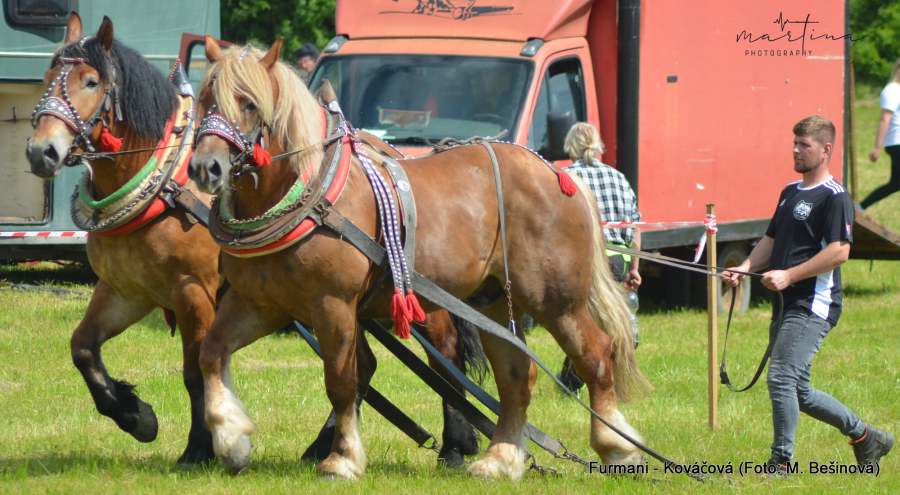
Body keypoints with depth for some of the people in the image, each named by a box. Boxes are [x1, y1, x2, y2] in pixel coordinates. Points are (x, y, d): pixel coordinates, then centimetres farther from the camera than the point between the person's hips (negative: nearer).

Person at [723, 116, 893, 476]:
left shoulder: (834, 197, -10)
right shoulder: (790, 192, 19)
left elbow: (839, 251, -18)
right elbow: (771, 240, 25)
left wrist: (788, 275, -20)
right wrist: (745, 268, 6)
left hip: (814, 305, -10)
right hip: (788, 305, 10)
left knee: (782, 378, -17)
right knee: (797, 391, 12)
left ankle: (781, 462, -9)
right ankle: (864, 436, 25)